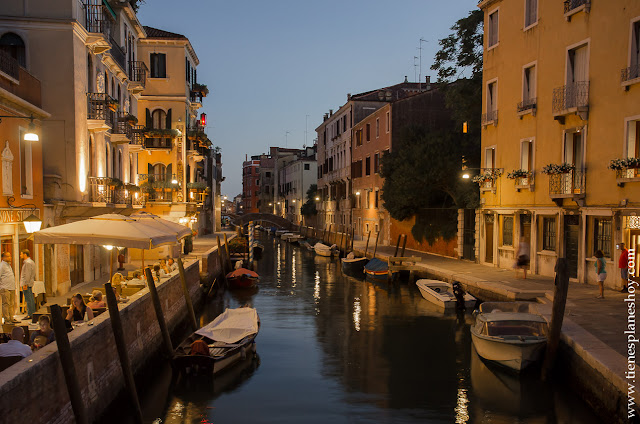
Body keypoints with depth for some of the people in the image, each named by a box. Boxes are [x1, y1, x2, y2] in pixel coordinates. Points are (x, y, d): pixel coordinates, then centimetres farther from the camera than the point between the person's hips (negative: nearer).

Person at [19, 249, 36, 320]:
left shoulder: (27, 263, -14)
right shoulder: (31, 262, 18)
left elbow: (27, 274, -20)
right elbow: (33, 274, 21)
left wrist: (25, 284, -20)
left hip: (26, 284, -10)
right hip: (29, 283, 10)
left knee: (28, 299, -7)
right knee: (31, 299, 12)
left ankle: (30, 314, -6)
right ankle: (33, 313, 16)